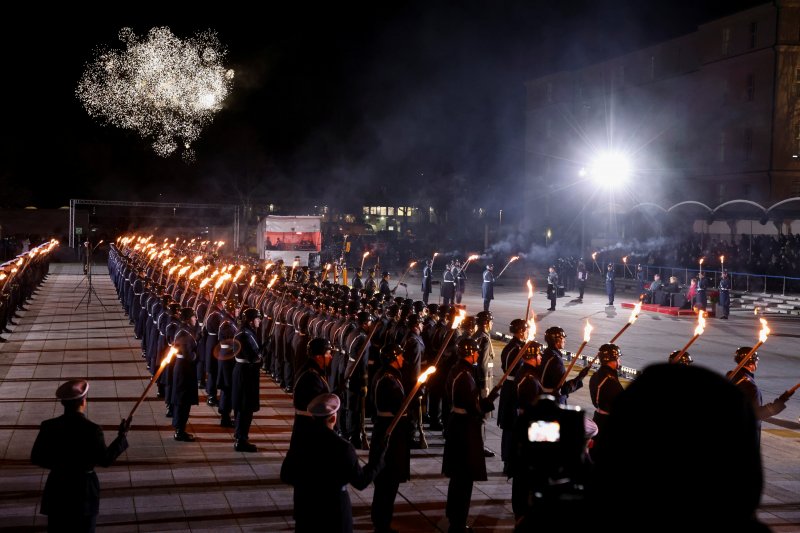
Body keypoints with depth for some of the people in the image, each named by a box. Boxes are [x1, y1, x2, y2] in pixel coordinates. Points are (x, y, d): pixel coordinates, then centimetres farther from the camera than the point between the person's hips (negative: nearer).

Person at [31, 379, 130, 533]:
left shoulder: (48, 427, -10)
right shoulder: (92, 430, -18)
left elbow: (36, 458, -1)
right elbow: (105, 460, -11)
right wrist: (122, 436, -2)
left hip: (57, 489, 2)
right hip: (84, 491, -2)